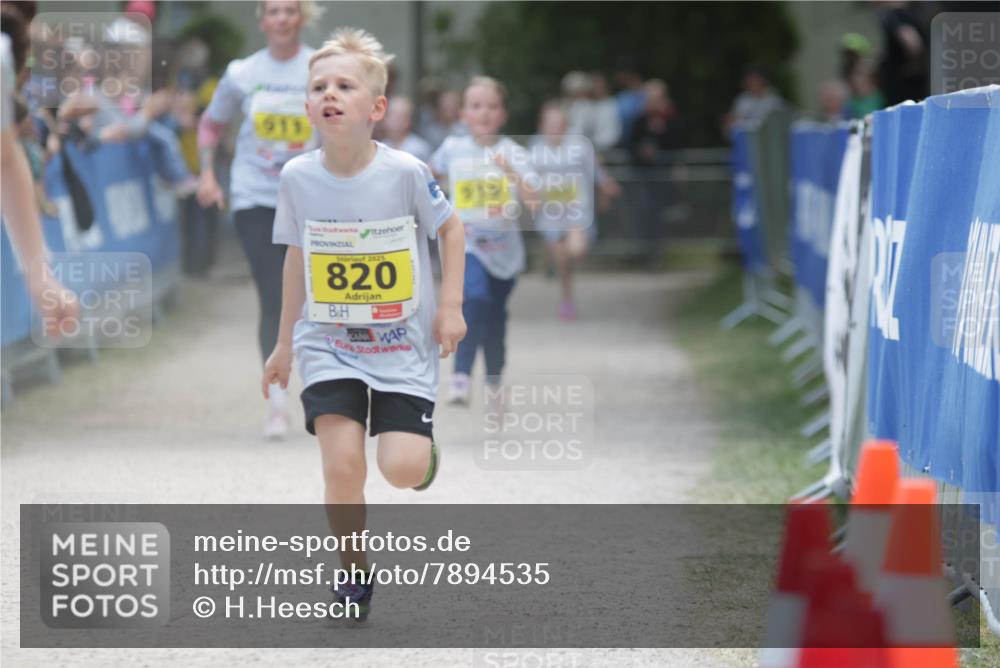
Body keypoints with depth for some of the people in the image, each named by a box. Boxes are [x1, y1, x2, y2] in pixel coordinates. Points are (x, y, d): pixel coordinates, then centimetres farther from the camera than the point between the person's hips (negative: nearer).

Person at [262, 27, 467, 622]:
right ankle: (354, 574, 8)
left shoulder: (405, 173, -15)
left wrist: (450, 306, -3)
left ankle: (423, 443, 26)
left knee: (403, 470, -13)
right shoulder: (298, 177, -6)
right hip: (328, 345, 2)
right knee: (342, 464, -15)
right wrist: (285, 341, 15)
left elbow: (451, 228, 3)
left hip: (404, 345, -1)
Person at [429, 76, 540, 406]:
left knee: (495, 314, 13)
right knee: (476, 298, -27)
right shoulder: (453, 149, -1)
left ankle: (494, 381, 37)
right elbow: (435, 169, 23)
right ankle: (461, 377, -32)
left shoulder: (514, 153, -7)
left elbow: (533, 201, -19)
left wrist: (513, 175, -34)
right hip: (466, 242, -1)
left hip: (504, 246, 1)